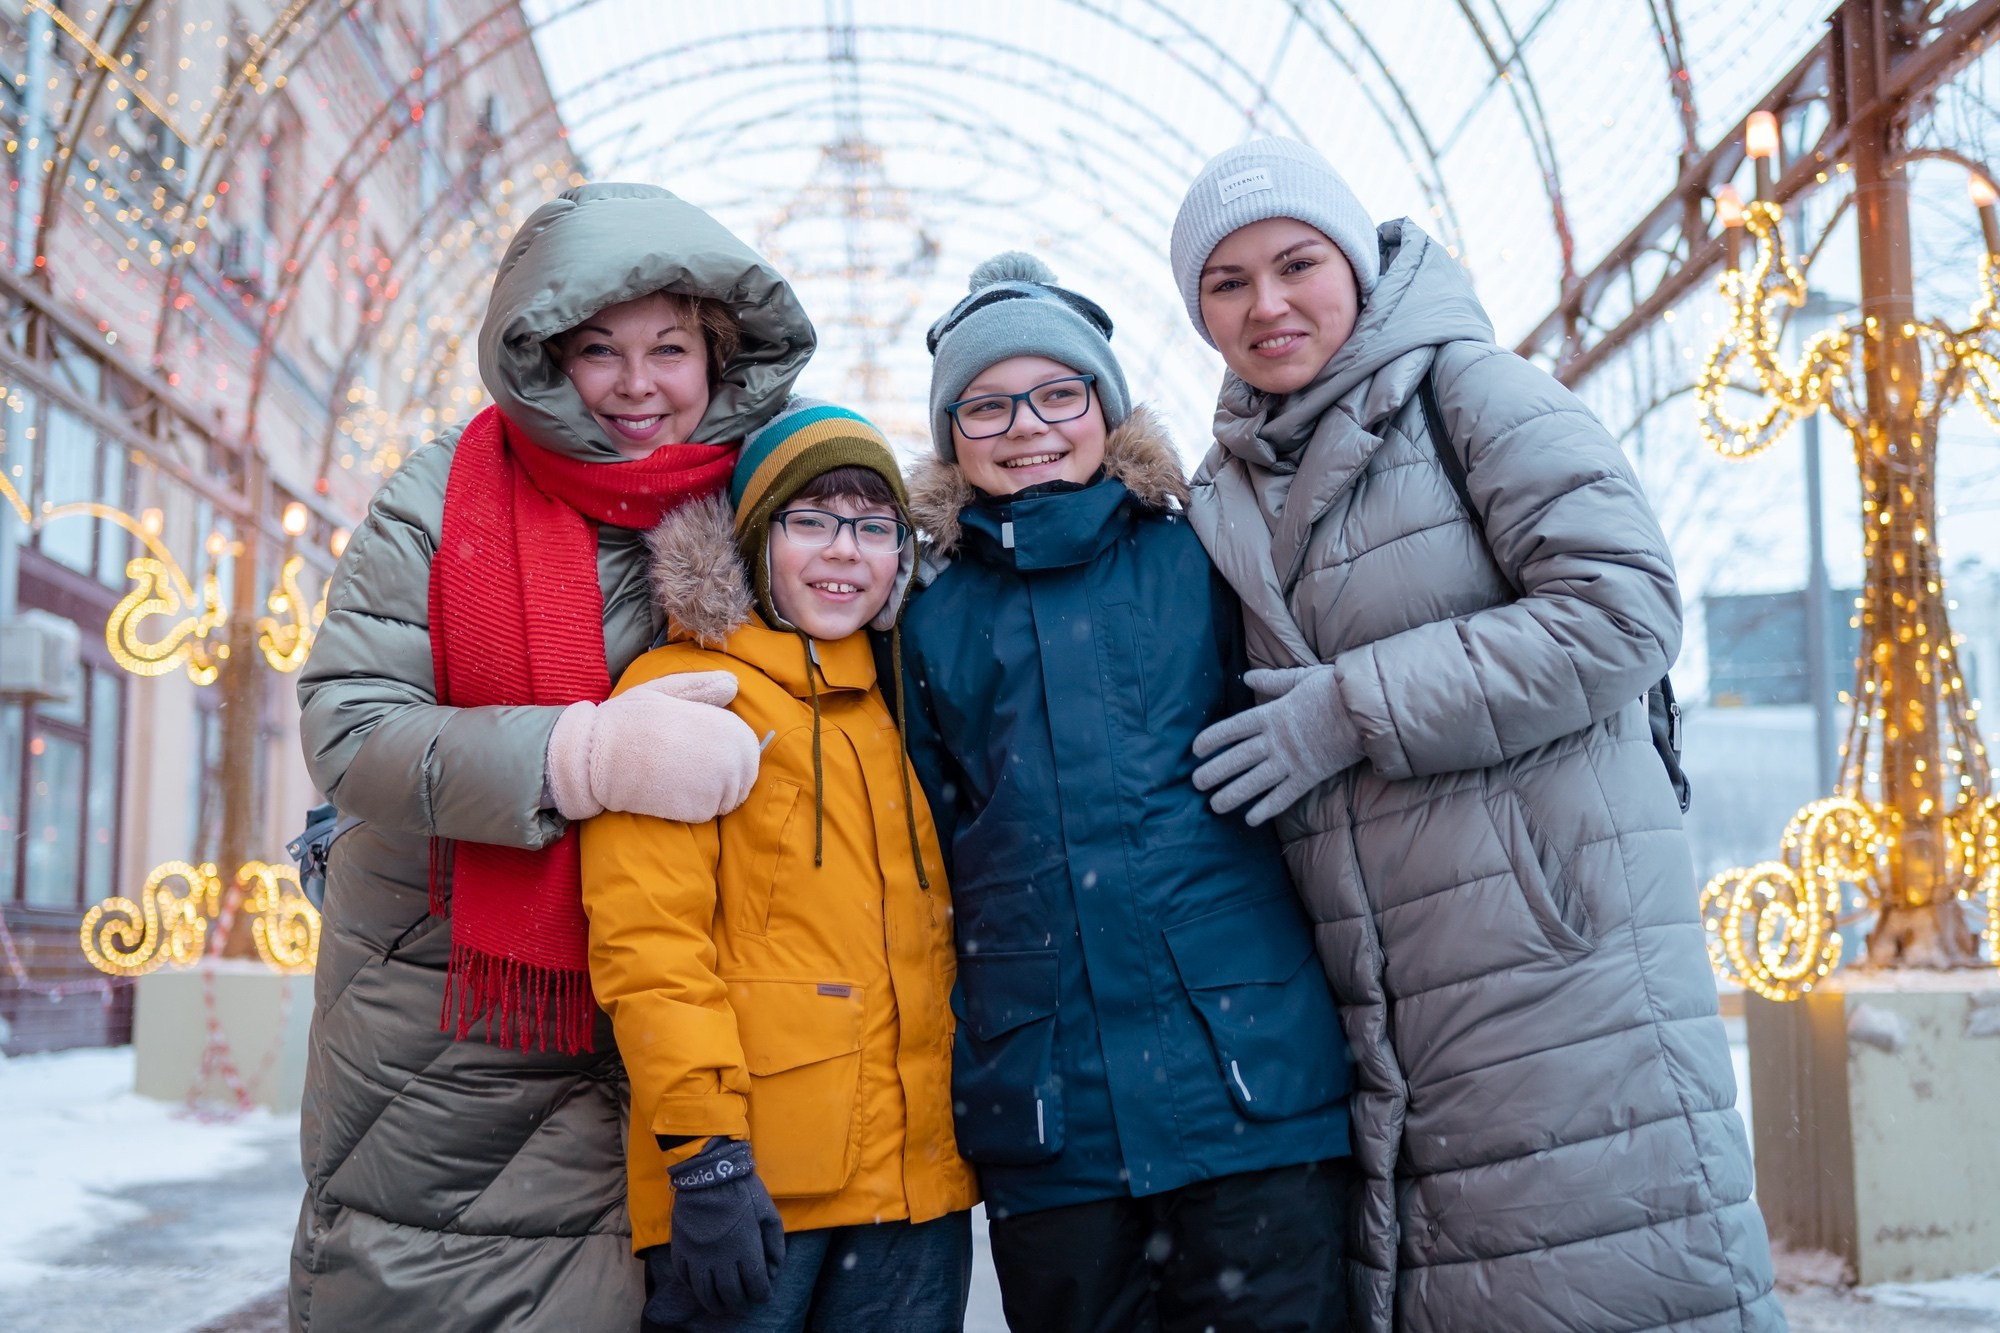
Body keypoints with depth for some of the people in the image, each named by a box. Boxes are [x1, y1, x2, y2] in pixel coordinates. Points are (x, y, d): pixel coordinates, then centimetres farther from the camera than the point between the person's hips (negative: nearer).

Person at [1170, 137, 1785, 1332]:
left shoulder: (1463, 385, -2)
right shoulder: (1227, 495, 16)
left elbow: (1623, 606, -14)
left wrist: (1353, 708, -13)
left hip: (1560, 952, -5)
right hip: (1380, 997, 6)